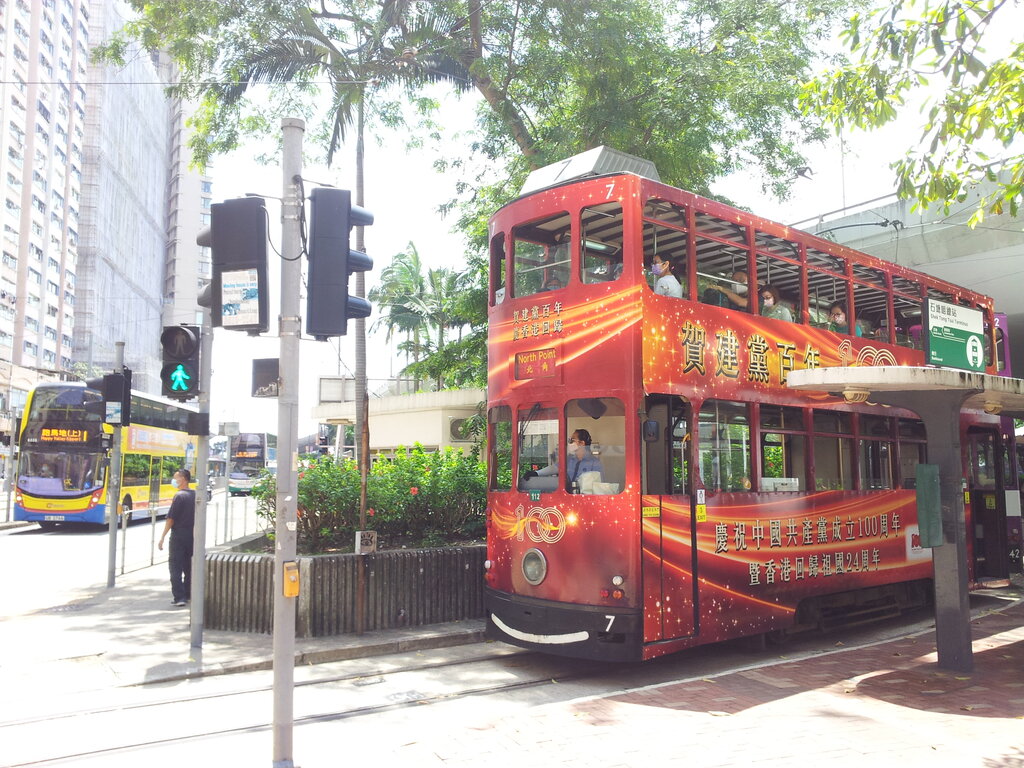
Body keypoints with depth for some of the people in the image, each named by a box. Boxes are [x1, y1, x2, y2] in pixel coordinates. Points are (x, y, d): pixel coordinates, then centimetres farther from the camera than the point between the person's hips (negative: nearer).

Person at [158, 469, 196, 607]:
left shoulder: (179, 496, -13)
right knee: (188, 566, 16)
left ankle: (179, 597, -9)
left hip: (178, 535, -7)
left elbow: (171, 519, -15)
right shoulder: (196, 495, 8)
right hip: (193, 535, 7)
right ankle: (187, 594, 23)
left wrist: (162, 537, -12)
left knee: (175, 566, -3)